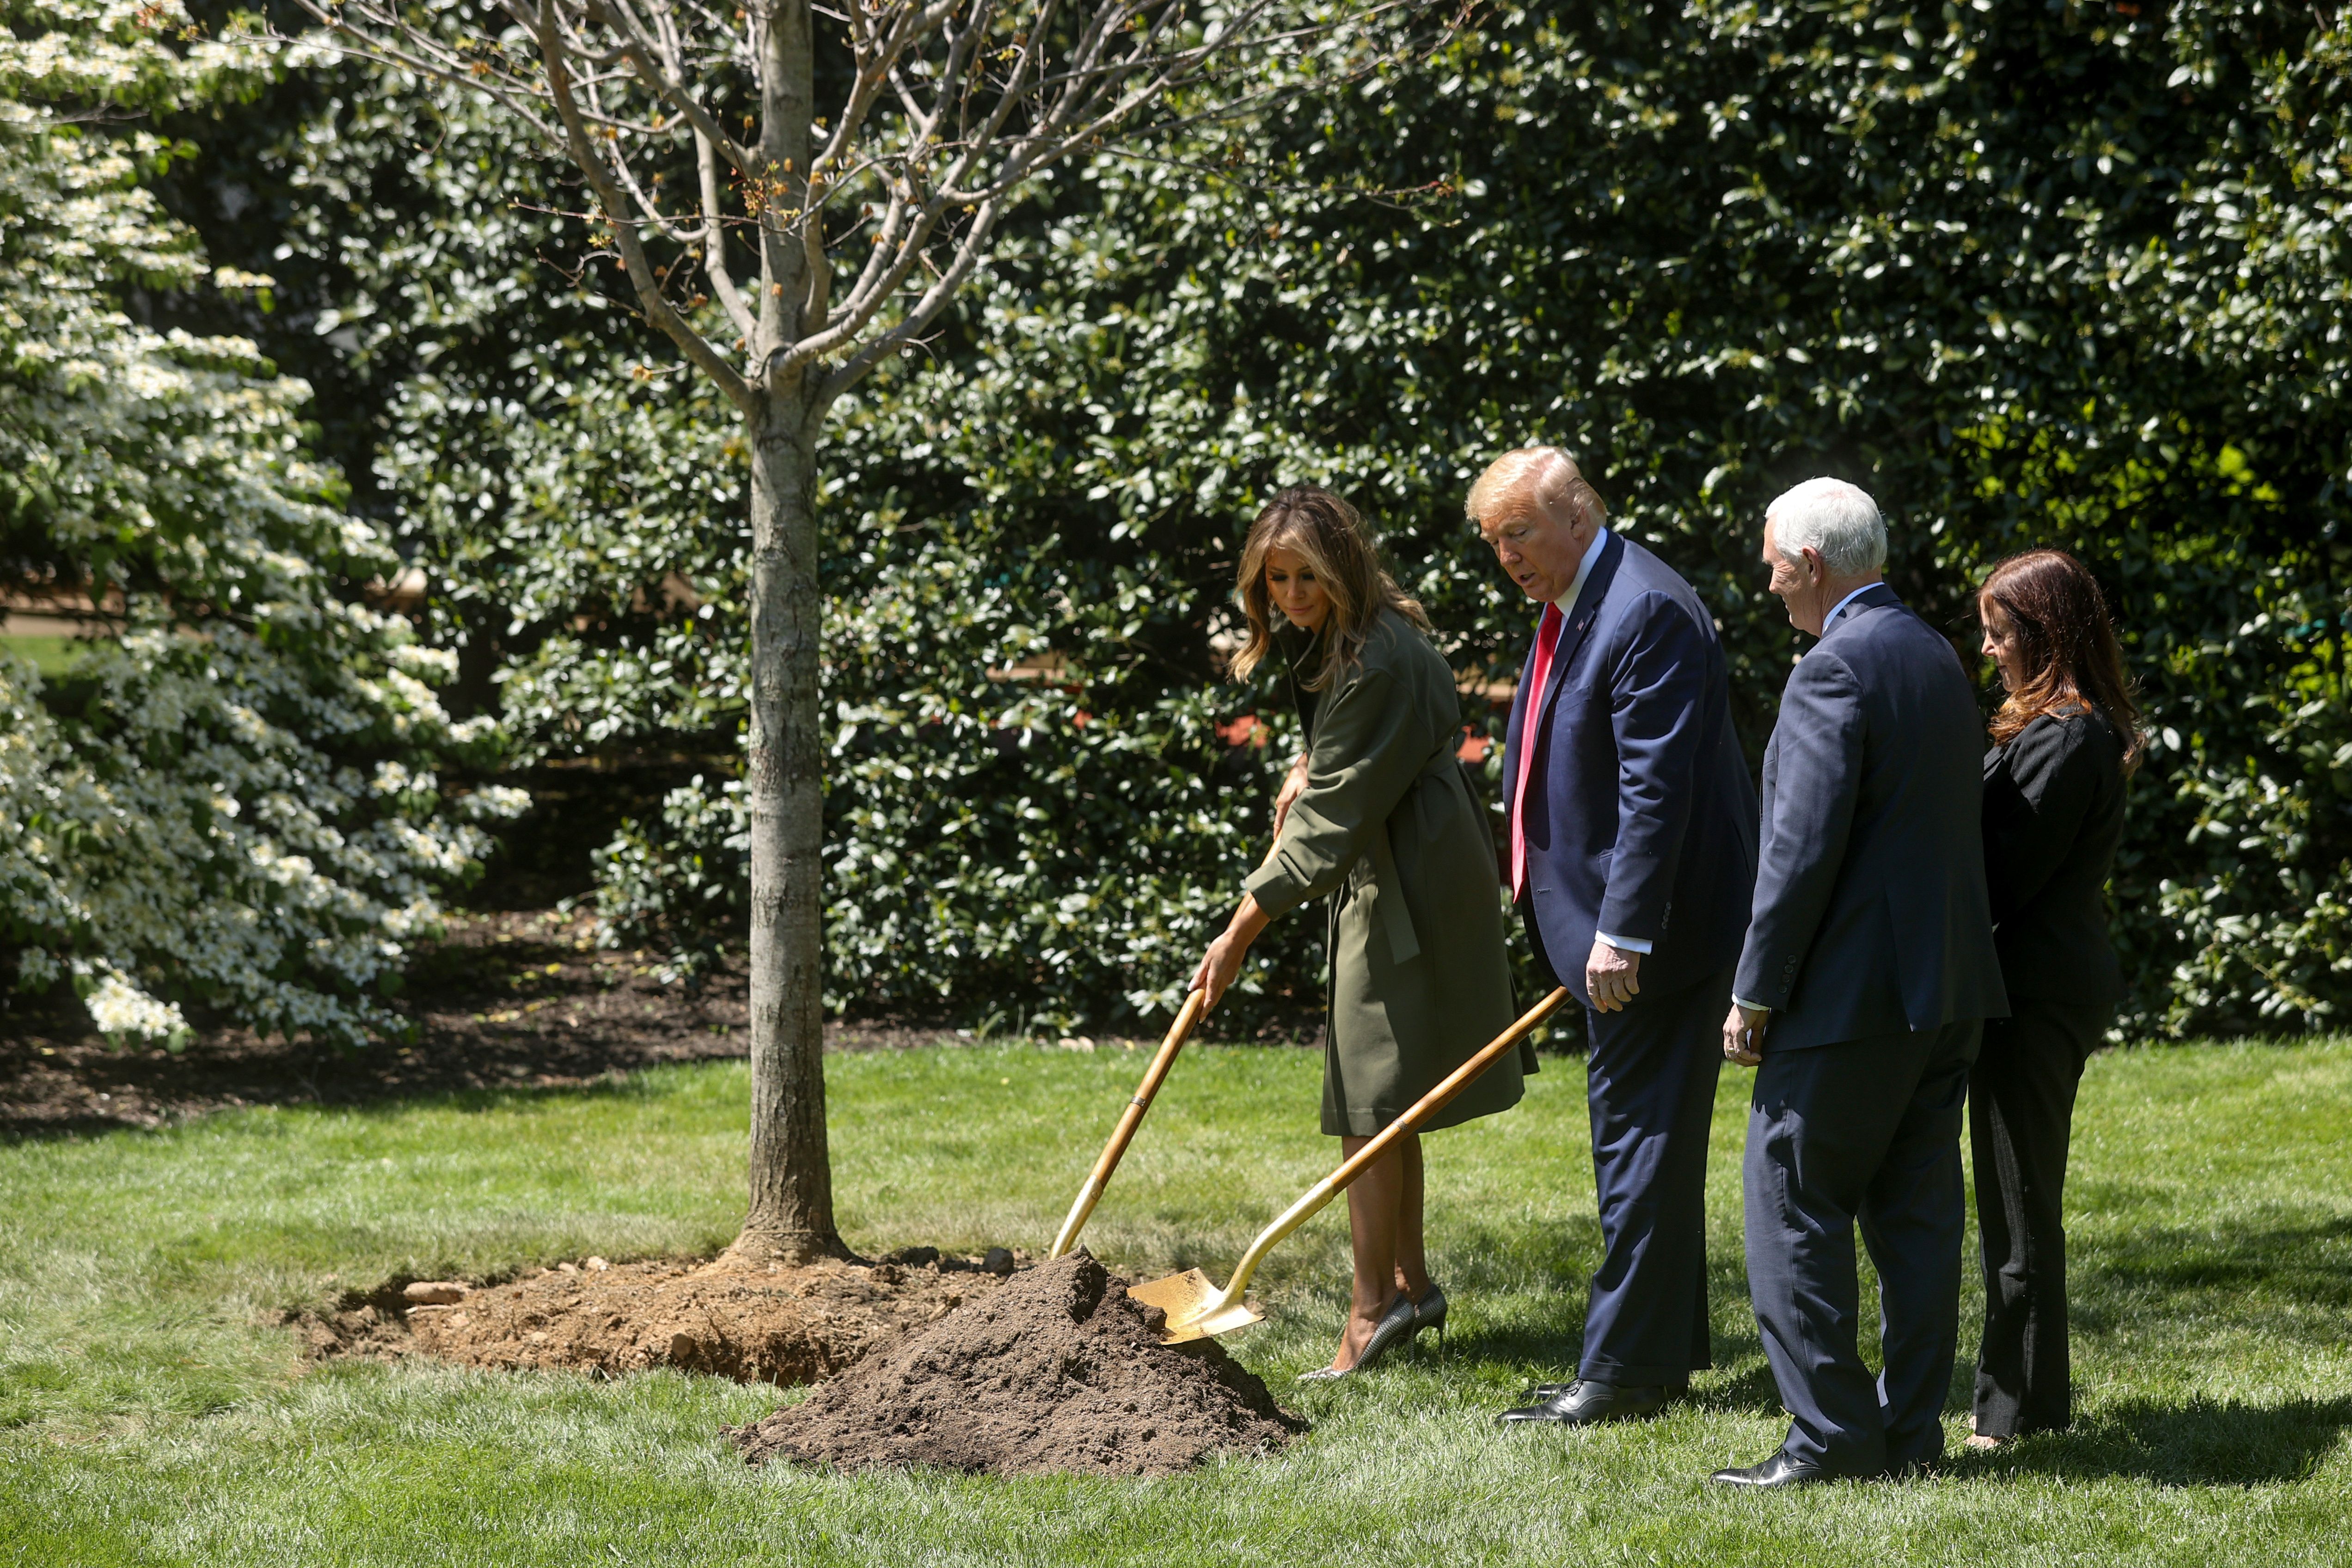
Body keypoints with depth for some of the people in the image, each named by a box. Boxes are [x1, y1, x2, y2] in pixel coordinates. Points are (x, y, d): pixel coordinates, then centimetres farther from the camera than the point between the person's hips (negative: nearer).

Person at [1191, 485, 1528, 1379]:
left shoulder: (1379, 661, -24)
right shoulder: (1323, 640, 8)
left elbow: (1333, 815, -24)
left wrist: (1241, 933, -22)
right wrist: (1308, 768, 10)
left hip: (1405, 892, -11)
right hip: (1376, 877, 11)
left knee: (1371, 1104, -8)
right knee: (1384, 1101, 15)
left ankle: (1373, 1310, -4)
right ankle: (1410, 1284, 24)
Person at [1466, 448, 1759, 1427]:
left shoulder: (1646, 612, -19)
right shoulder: (1571, 610, 14)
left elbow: (1656, 788, -24)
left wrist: (1621, 932, -25)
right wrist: (1583, 927, 22)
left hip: (1655, 934, -11)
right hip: (1609, 925, 11)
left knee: (1643, 1138, -6)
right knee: (1637, 1138, 16)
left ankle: (1627, 1369, -1)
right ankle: (1665, 1352, 25)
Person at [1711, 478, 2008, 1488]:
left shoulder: (1835, 668, -15)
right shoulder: (1935, 655, 14)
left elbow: (1804, 849, -19)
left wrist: (1755, 994, -13)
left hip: (1855, 990, -9)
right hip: (1949, 987, 9)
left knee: (1792, 1205, -2)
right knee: (1916, 1209, 11)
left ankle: (1831, 1434, -3)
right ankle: (1911, 1432, 15)